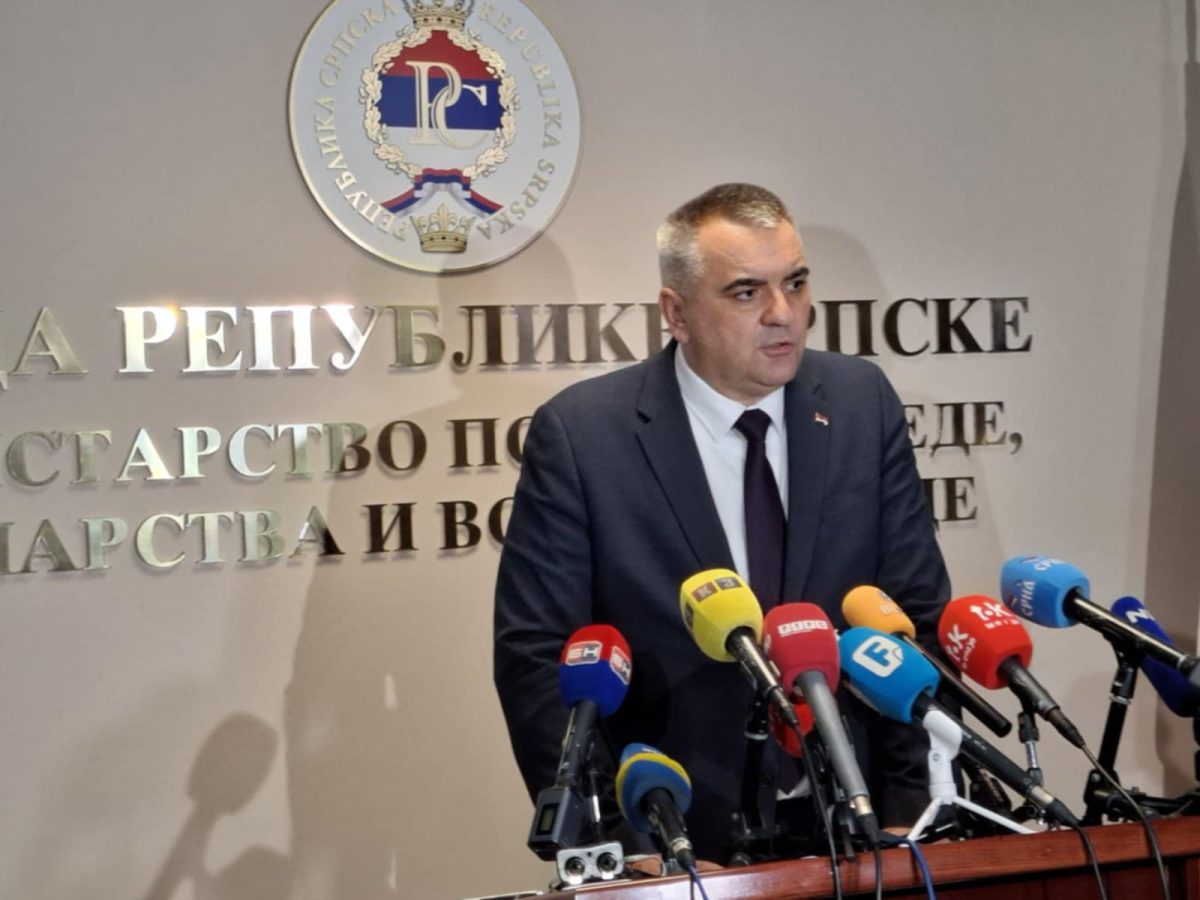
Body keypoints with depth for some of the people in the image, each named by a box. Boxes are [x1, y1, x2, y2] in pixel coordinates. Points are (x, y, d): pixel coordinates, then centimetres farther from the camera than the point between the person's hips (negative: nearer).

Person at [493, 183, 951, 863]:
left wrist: (909, 813, -7)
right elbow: (537, 655, -10)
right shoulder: (581, 434, -12)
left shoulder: (864, 405, -4)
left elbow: (920, 616, -1)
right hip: (672, 841, -2)